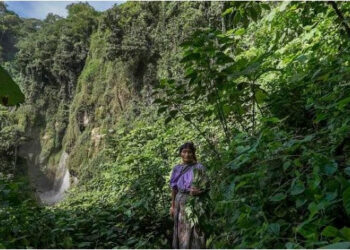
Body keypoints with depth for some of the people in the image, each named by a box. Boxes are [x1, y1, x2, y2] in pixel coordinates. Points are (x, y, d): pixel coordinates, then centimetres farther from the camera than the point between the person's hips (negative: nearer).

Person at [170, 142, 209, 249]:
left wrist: (197, 192, -23)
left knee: (193, 233, -3)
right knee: (180, 232, 10)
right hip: (180, 203, 4)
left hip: (193, 204, -4)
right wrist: (172, 206, 10)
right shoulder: (177, 169, 7)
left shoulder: (199, 168, -5)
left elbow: (205, 188, -4)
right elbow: (174, 188, 11)